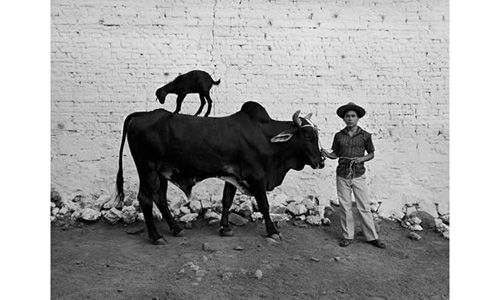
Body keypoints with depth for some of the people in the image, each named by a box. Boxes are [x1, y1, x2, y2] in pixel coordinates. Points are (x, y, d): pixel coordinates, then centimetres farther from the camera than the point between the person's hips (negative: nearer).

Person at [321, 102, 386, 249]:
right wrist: (327, 155, -9)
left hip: (359, 176, -1)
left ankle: (372, 237, 14)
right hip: (342, 176, 2)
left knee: (364, 207, 2)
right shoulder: (339, 135, 4)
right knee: (345, 207, 7)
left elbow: (372, 153, 8)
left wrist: (361, 159, -11)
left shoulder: (365, 136, 0)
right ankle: (348, 236, 20)